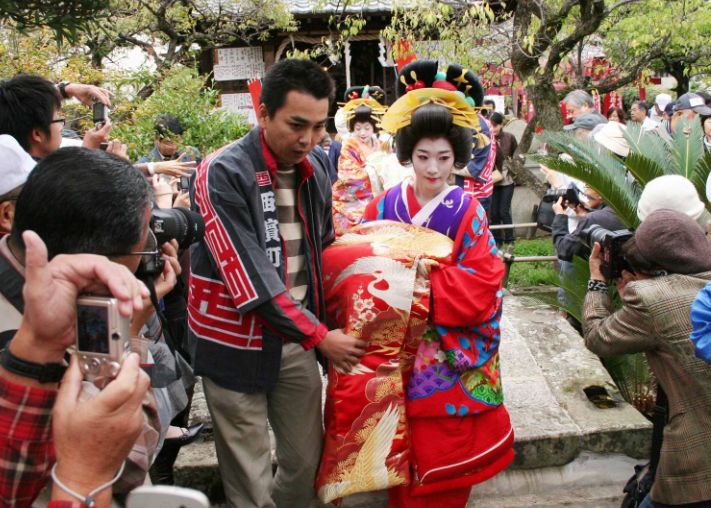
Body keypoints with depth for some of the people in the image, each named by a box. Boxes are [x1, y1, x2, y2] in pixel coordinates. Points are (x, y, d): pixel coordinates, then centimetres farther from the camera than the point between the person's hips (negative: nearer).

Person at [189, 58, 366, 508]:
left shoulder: (316, 169, 4)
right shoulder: (223, 174, -17)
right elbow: (249, 276, -21)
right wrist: (318, 335, -15)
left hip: (298, 339, 6)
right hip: (237, 344, -5)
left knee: (307, 461, 14)